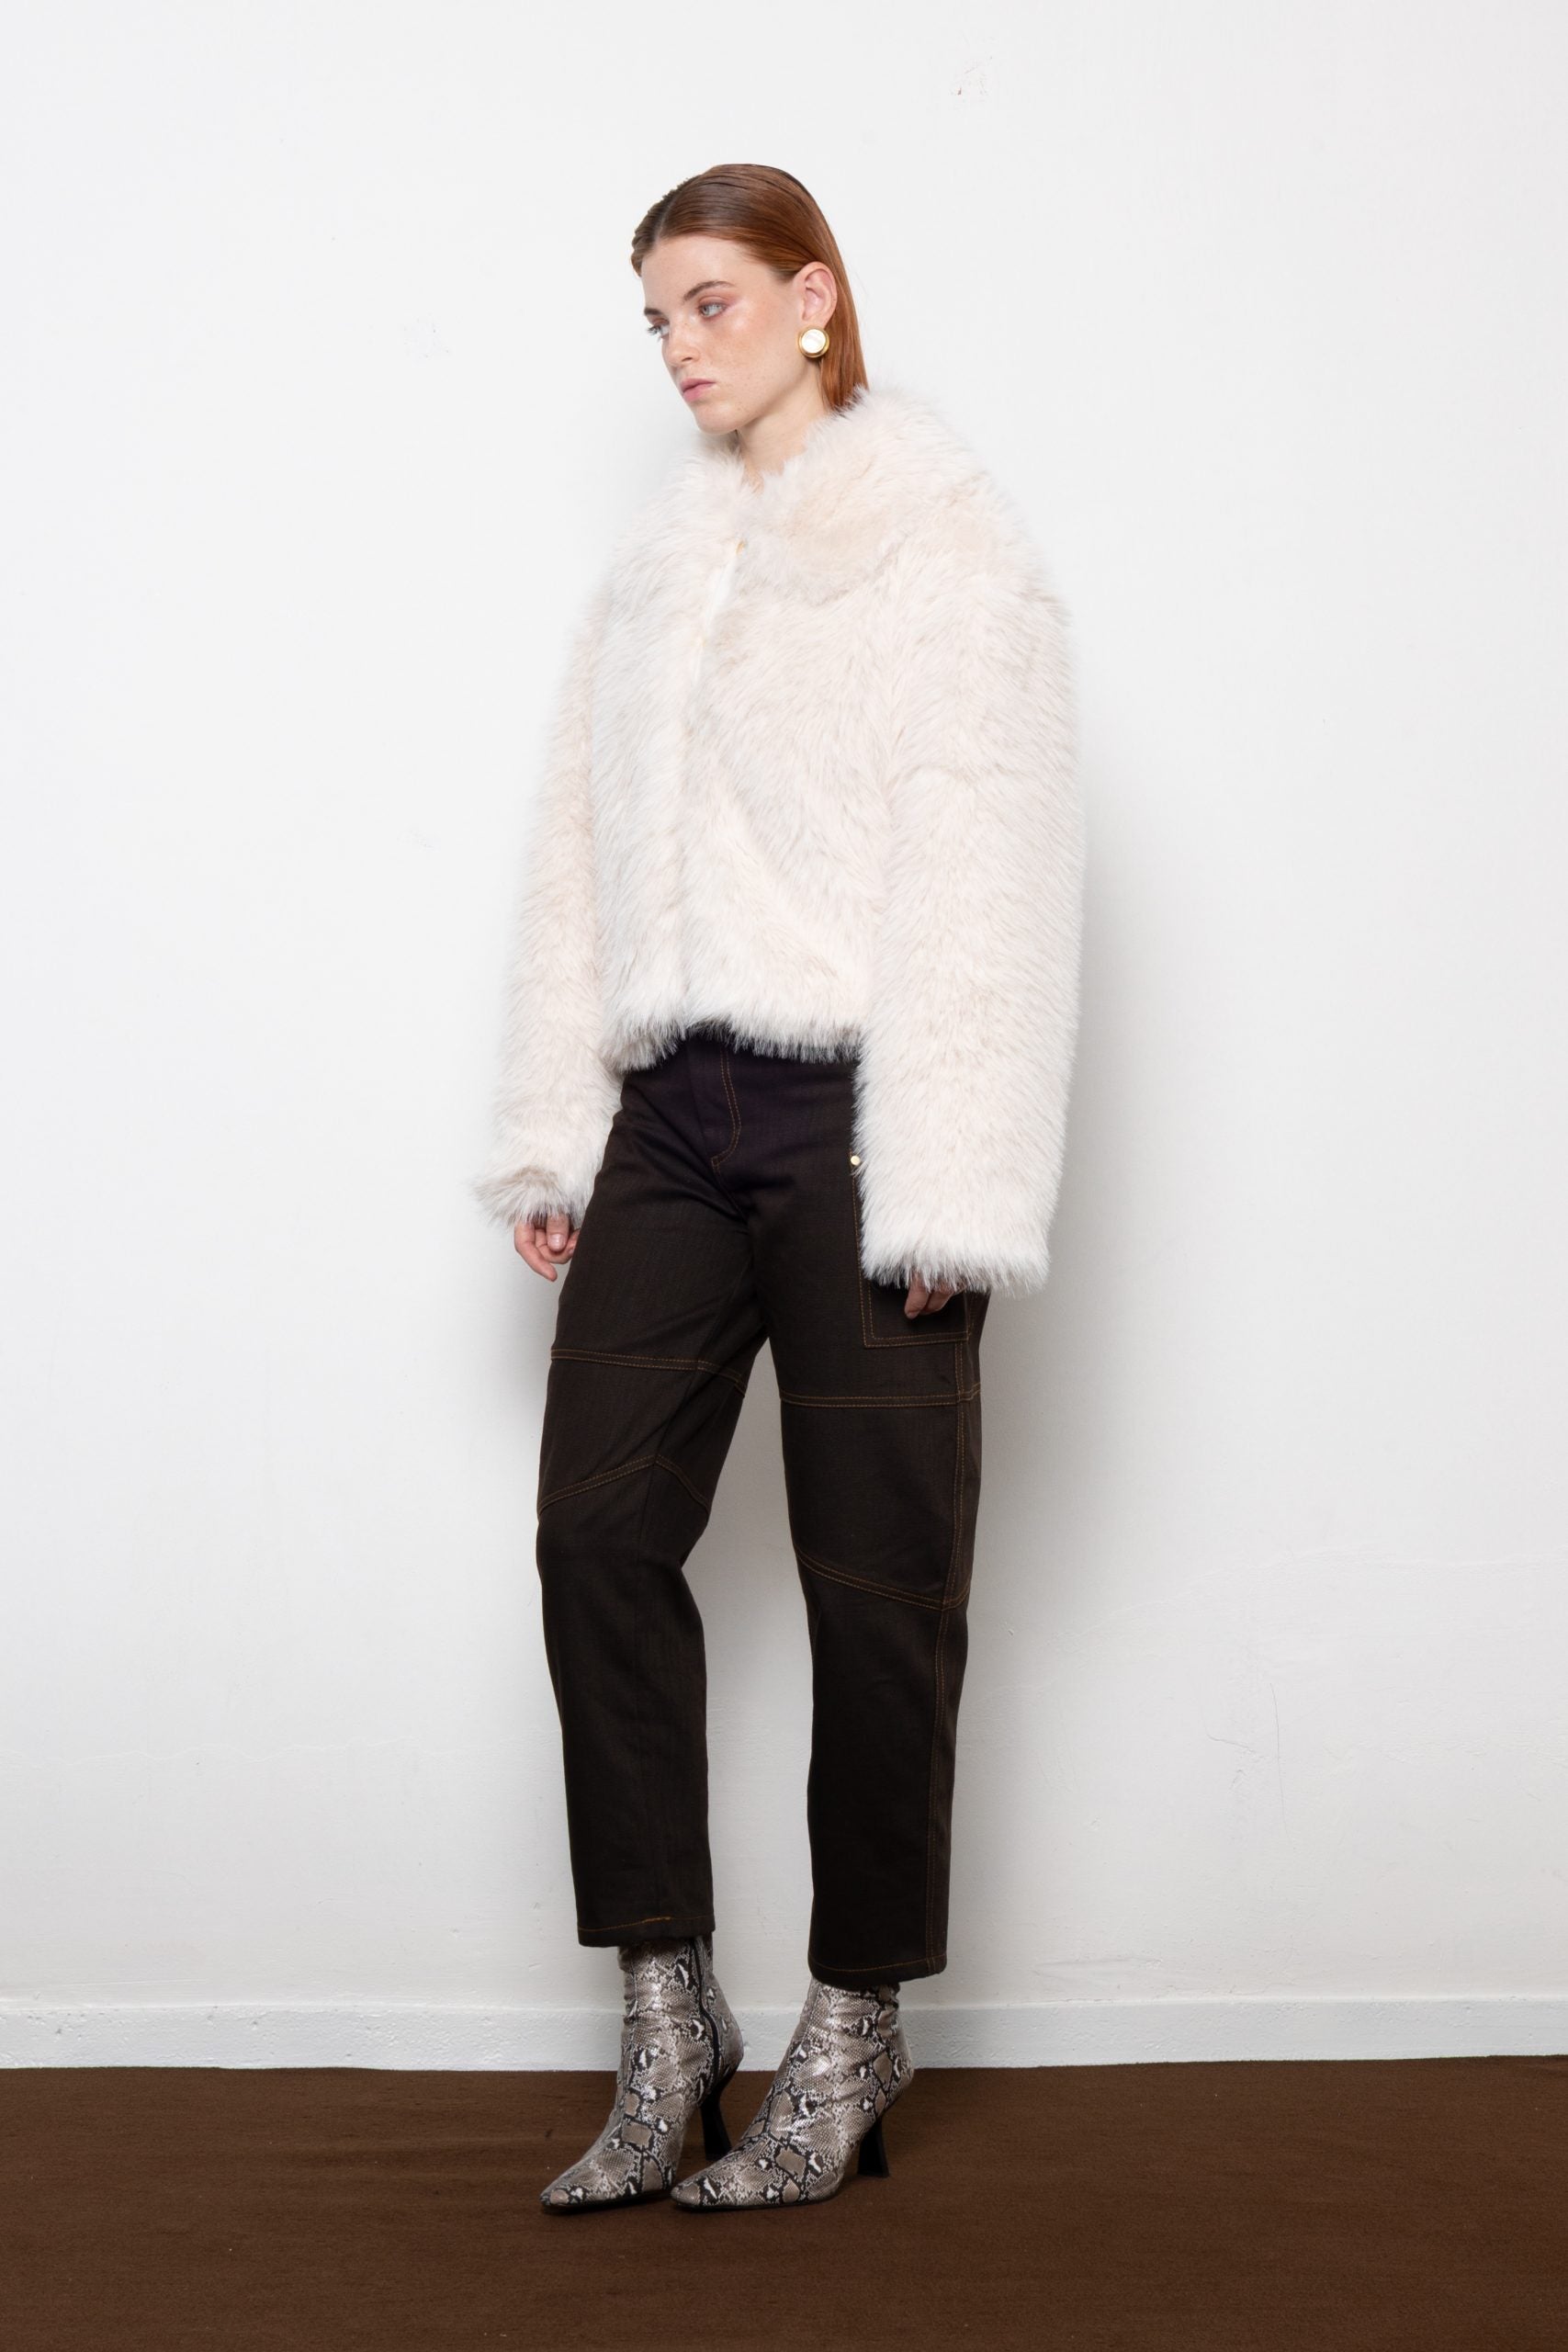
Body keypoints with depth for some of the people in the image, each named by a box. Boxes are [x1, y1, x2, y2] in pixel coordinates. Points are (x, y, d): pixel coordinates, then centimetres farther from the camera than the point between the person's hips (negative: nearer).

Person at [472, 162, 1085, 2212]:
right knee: (599, 1523, -2)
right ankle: (667, 2016, 7)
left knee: (876, 1577, 1)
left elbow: (992, 879, -9)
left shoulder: (948, 547, -2)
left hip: (852, 1119, -6)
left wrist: (953, 1188, -15)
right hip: (677, 1116, 6)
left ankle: (852, 2039, 14)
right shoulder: (657, 567, 18)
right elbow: (579, 859, 17)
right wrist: (551, 1135, 9)